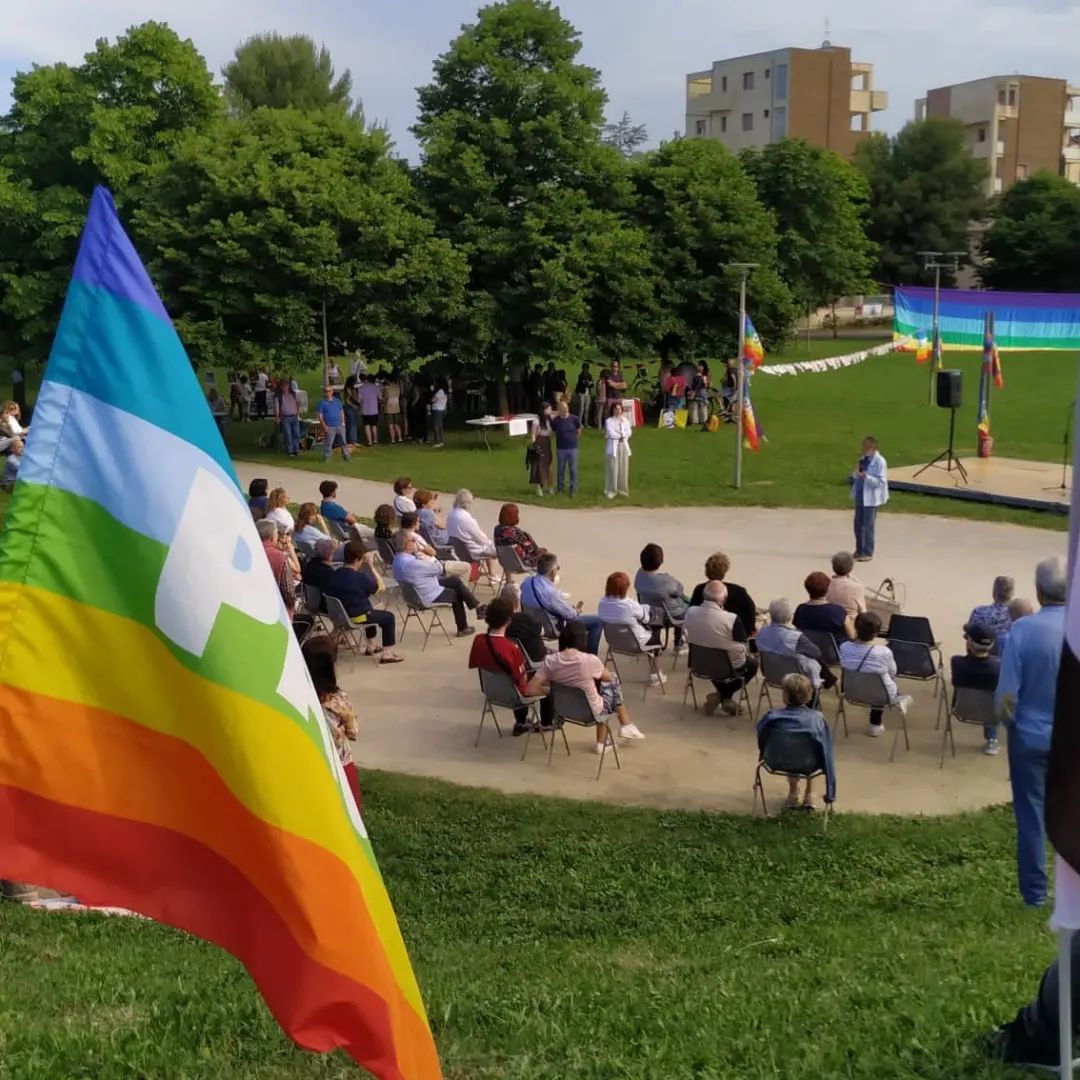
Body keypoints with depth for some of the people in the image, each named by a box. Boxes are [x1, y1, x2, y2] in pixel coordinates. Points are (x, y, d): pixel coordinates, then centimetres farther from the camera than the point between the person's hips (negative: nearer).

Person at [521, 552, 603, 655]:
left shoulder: (526, 582, -11)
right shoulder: (550, 592, -34)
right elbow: (570, 614, -20)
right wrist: (577, 611, 2)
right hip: (553, 628, -9)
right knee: (598, 621, -4)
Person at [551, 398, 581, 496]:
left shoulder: (574, 419, -5)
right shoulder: (556, 421, -7)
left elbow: (579, 431, 9)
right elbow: (551, 431, 8)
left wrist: (574, 440, 11)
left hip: (573, 448, 0)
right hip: (561, 449, 0)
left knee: (573, 470, 4)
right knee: (560, 470, 8)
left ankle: (573, 489, 13)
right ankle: (559, 489, 20)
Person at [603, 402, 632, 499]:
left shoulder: (625, 420, 12)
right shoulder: (609, 421, -2)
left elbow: (629, 432, 1)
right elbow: (610, 433, -14)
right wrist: (622, 435, -5)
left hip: (624, 446, 4)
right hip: (613, 447, -4)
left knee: (623, 469, 5)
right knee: (612, 469, -7)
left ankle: (622, 489, 15)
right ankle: (610, 491, -2)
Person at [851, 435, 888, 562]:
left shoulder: (880, 462, -15)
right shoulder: (863, 459, 7)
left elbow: (881, 482, -18)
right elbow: (855, 477, 14)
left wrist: (866, 476, -27)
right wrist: (856, 473, -9)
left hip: (871, 498, -7)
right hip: (860, 495, 7)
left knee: (868, 525, -1)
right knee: (858, 524, 13)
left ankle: (868, 553, 8)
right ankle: (859, 550, 25)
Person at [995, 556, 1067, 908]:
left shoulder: (1023, 629, -18)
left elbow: (1006, 696, -15)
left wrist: (1012, 724, 4)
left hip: (1032, 736, -2)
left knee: (1031, 816, 10)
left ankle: (1035, 893, 17)